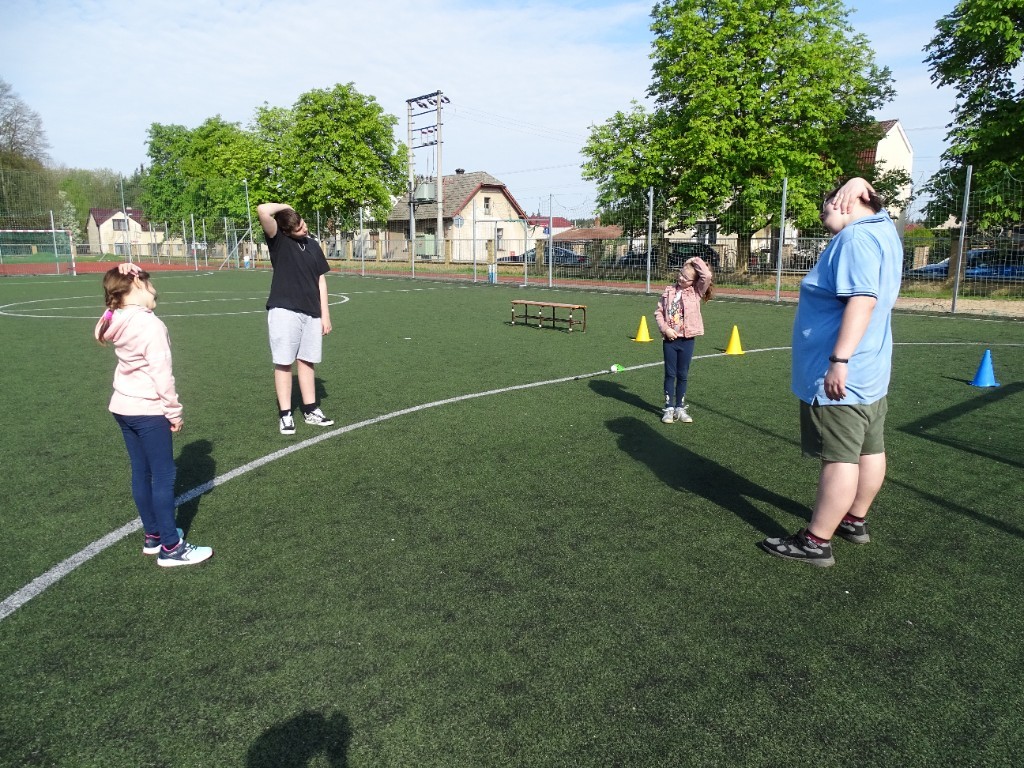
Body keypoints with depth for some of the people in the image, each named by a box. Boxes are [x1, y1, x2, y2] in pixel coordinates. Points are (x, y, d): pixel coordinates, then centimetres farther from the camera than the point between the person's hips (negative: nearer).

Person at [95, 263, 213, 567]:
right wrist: (174, 411, -10)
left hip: (123, 407, 8)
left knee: (141, 473, 16)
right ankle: (170, 548, 5)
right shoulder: (150, 324, -20)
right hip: (148, 411, -8)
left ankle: (153, 535, 28)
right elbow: (161, 373, -20)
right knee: (164, 477, -1)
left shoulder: (117, 321, 1)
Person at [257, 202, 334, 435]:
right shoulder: (278, 241, -2)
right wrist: (285, 206, 0)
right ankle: (285, 414, 6)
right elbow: (263, 210, -19)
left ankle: (310, 410, 20)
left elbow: (320, 280, 14)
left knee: (307, 361, 11)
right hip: (284, 311, -4)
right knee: (284, 363, -1)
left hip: (311, 312, 4)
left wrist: (325, 314, 9)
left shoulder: (313, 245, 12)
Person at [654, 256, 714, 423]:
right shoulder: (669, 291, 2)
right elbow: (658, 312, 3)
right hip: (670, 339, 1)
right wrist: (665, 328, -10)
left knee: (683, 375, 9)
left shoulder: (696, 292, -1)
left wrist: (697, 261, -6)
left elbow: (707, 276, -17)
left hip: (687, 340, -1)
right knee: (670, 374, 7)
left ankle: (680, 407, 20)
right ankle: (669, 408, 15)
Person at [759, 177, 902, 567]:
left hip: (842, 377, -10)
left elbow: (862, 299, -28)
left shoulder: (857, 235, -16)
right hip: (869, 374, 11)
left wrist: (840, 359, -31)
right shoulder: (883, 228, 14)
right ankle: (854, 521, 29)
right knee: (869, 450, 16)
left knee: (839, 459, -7)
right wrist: (858, 184, 10)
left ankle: (816, 542, -1)